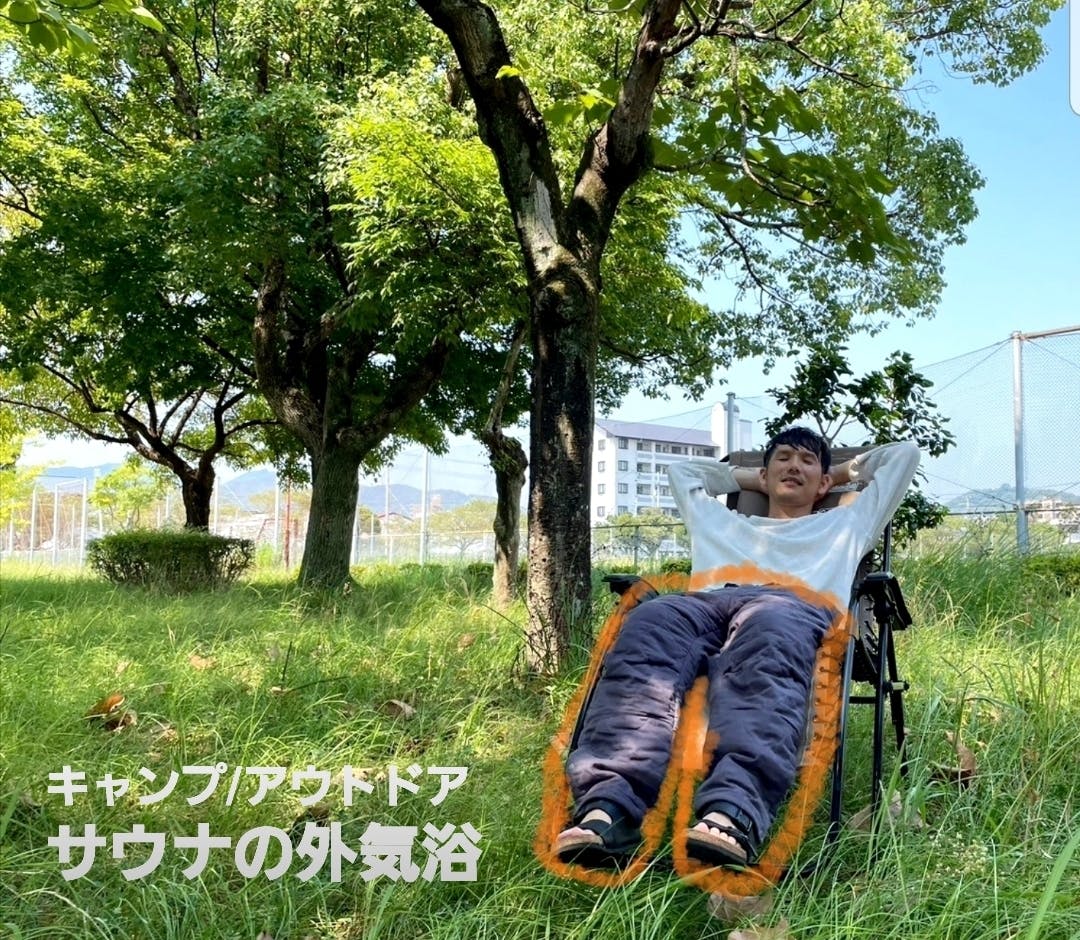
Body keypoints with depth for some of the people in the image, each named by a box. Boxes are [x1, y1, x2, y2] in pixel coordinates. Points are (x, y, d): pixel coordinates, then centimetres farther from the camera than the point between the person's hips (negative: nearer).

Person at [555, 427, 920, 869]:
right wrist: (751, 479, 60)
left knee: (769, 632, -40)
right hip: (702, 601, 2)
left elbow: (904, 454, 50)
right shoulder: (720, 522, 46)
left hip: (795, 606, -1)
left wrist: (844, 472, 57)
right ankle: (606, 805, -55)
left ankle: (732, 812, -64)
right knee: (648, 622, -35)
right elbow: (682, 469, 61)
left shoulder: (846, 524, 42)